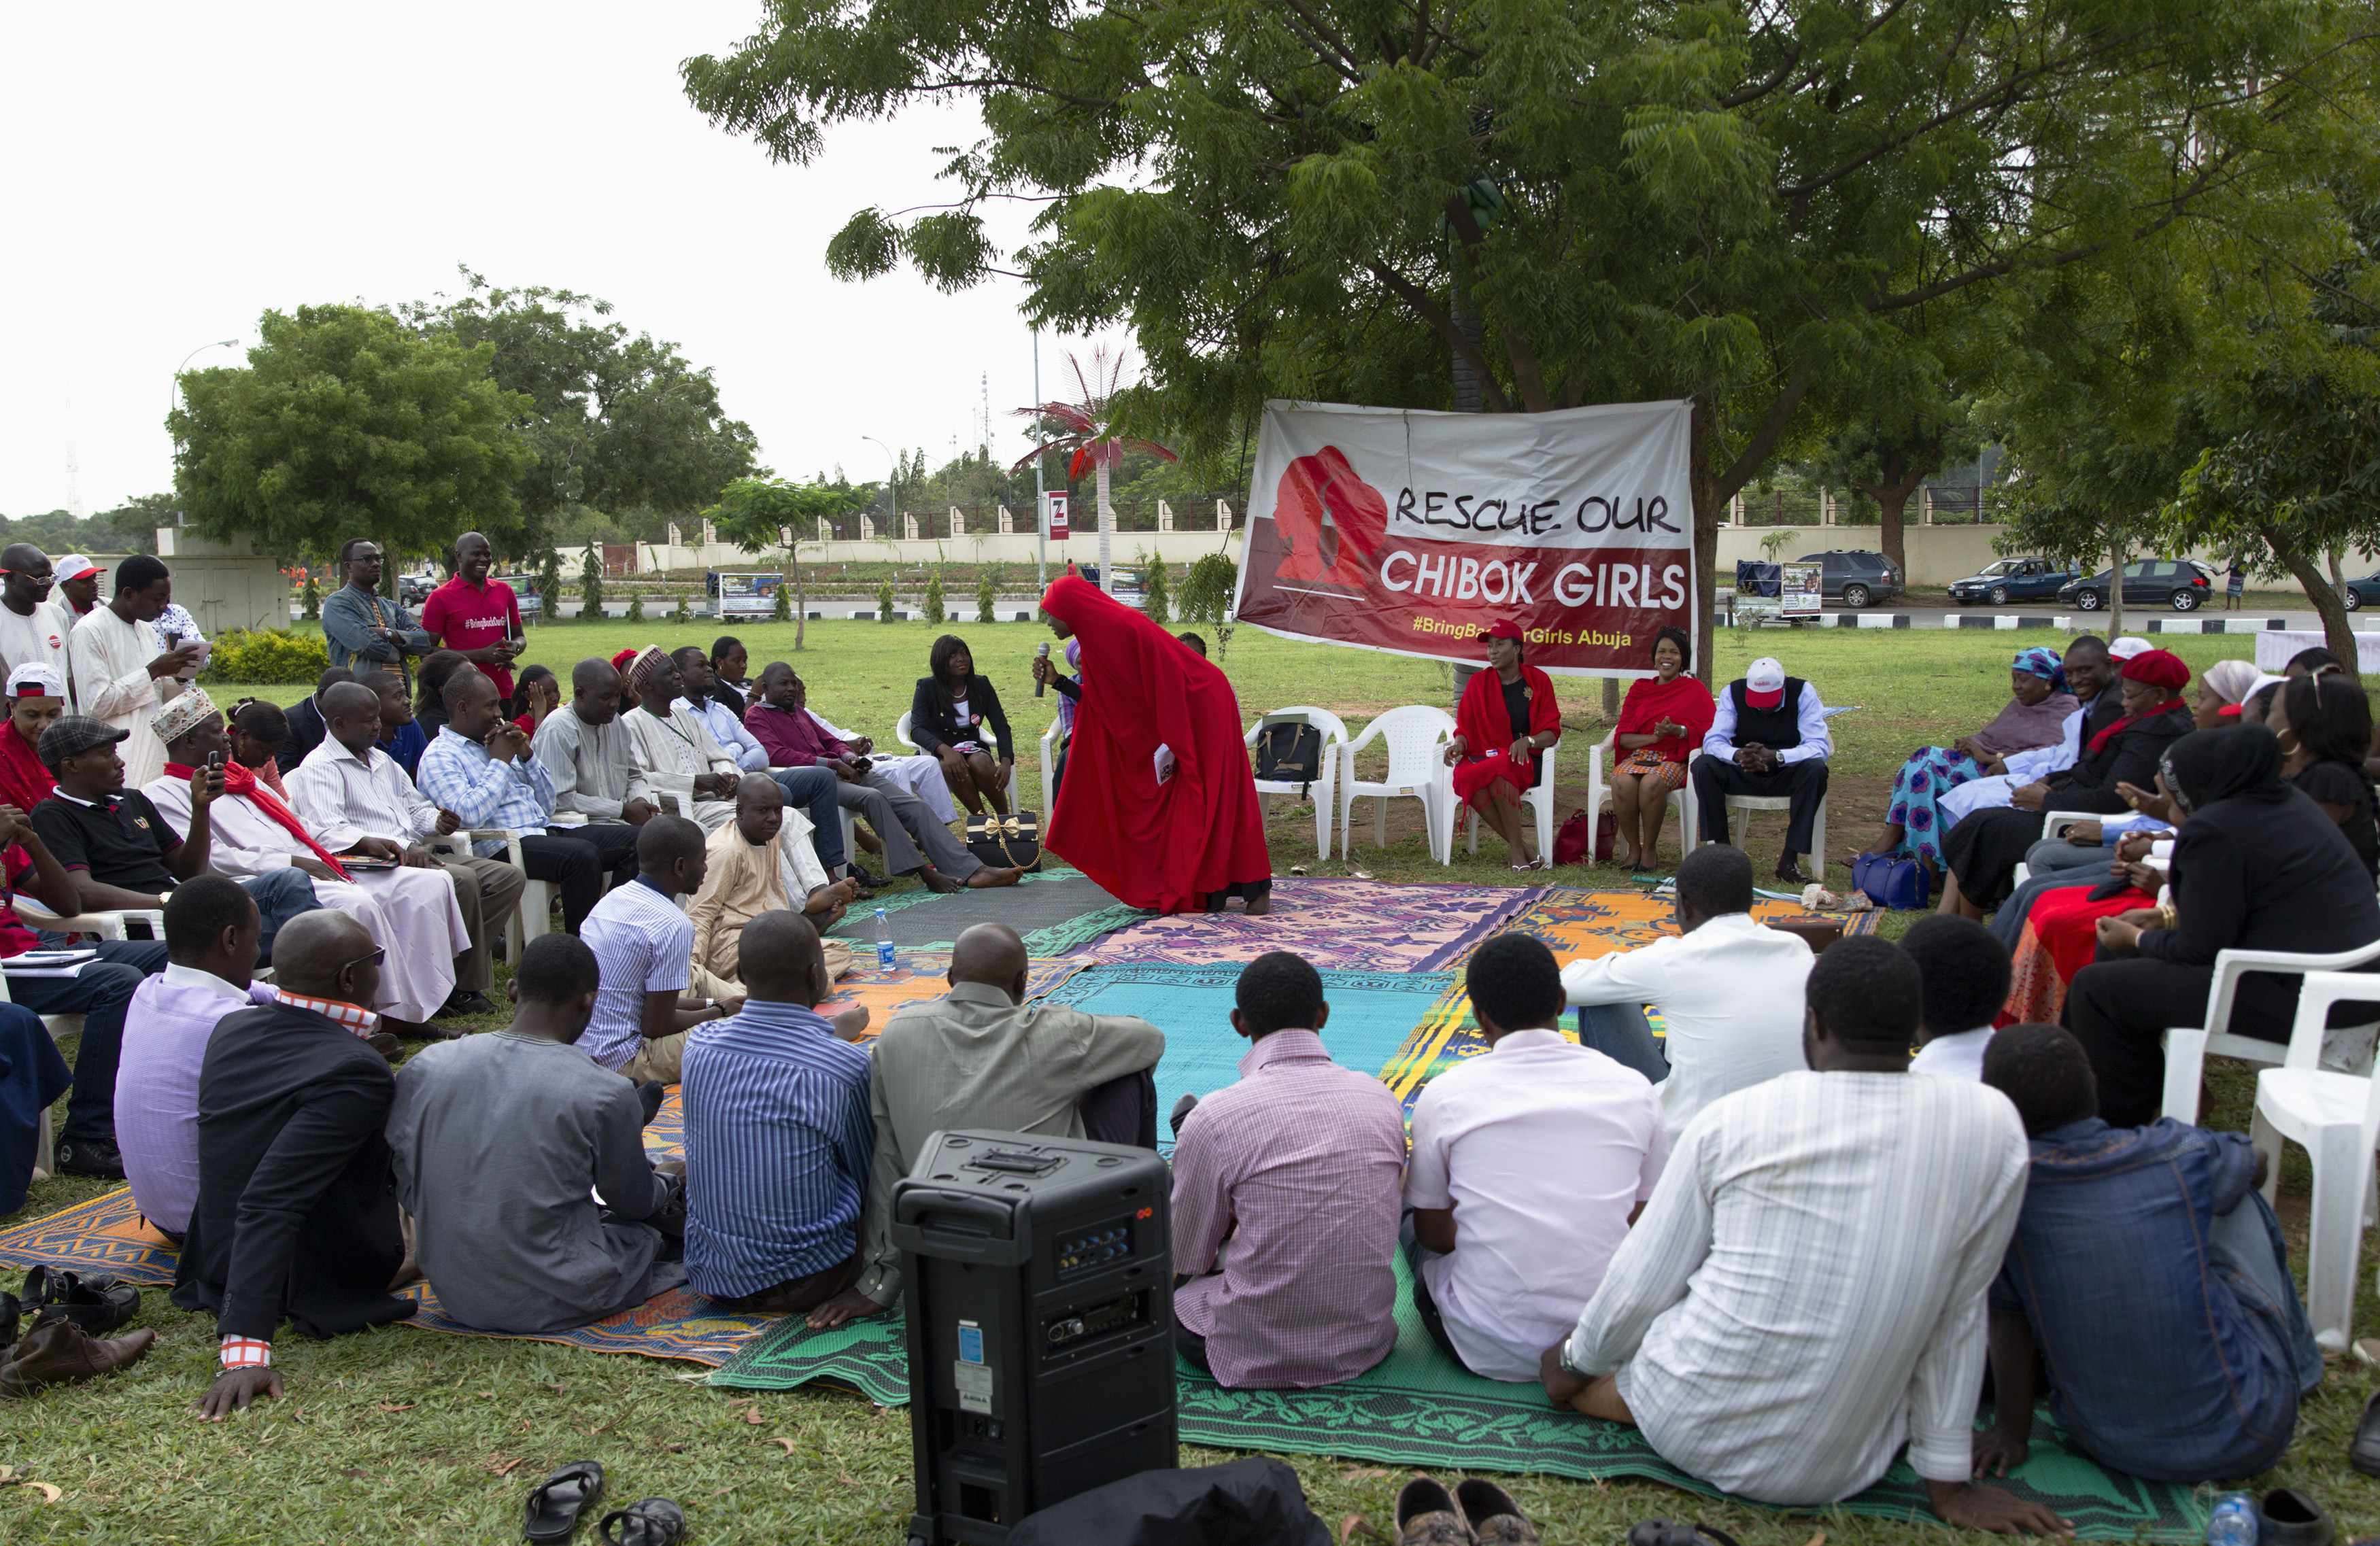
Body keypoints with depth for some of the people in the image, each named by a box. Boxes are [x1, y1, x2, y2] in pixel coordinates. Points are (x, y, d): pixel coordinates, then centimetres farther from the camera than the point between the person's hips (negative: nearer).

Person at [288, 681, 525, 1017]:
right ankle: (464, 988, -16)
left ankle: (462, 973, -12)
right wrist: (376, 845, -36)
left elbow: (416, 808, 31)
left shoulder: (382, 760, 25)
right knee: (462, 881, -31)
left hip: (416, 854, 9)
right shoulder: (319, 768, -3)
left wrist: (437, 822, 6)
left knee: (509, 876, -6)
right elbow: (327, 831, -19)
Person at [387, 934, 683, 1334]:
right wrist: (665, 1189, 22)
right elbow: (633, 1203, -1)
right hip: (555, 1305, -5)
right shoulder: (605, 1095, -20)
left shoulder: (424, 1068, -8)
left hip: (454, 1296, 5)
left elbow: (409, 1197, 4)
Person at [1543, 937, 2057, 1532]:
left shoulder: (1733, 1119, -10)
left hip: (1686, 1426, -1)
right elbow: (1960, 1312, -1)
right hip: (1835, 1471, 1)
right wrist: (1948, 1483, 9)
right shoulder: (1994, 1126, -9)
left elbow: (1644, 1284, -2)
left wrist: (1577, 1361, 18)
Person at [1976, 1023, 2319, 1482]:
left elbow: (2007, 1319, -7)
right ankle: (2293, 1358, 36)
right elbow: (2252, 1161, 11)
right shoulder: (2179, 1154, -13)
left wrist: (2012, 1434, 6)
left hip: (2108, 1446, 1)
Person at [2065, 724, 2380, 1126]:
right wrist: (2168, 918, 17)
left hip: (2294, 999, -11)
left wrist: (2138, 939, 2)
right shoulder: (2290, 803, 11)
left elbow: (2198, 950, -15)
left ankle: (2120, 1124, 12)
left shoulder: (2216, 829, -19)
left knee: (2096, 987, -4)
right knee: (2123, 957, 21)